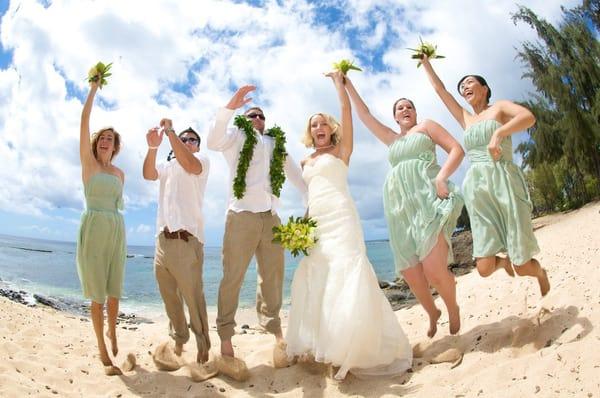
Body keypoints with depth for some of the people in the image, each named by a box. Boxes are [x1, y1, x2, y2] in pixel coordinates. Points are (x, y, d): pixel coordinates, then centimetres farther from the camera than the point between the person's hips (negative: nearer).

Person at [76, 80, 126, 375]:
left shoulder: (120, 173, 14)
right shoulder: (88, 162, 4)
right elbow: (84, 121, -3)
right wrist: (94, 88, 0)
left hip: (117, 231, 4)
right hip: (92, 230, -4)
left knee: (114, 290, 9)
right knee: (98, 293, -2)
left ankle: (112, 332, 37)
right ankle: (103, 352, 8)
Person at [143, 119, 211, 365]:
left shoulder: (201, 160, 7)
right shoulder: (167, 166, 23)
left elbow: (190, 165, -18)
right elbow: (148, 174, 1)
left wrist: (169, 131, -16)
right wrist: (153, 147, -17)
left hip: (187, 239, -6)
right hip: (162, 240, 6)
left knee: (193, 296, -8)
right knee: (170, 297, 13)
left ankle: (203, 345, 3)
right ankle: (178, 340, 27)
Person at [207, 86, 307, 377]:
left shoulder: (277, 145, 23)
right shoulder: (237, 136, 9)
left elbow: (296, 175, 27)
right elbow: (213, 141, -12)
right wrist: (230, 106, -21)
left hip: (271, 217, 5)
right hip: (242, 215, -4)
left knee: (272, 277, 10)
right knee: (233, 277, -3)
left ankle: (273, 328, 22)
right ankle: (226, 336, 6)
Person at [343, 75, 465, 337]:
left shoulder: (426, 126, 17)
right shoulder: (392, 139, 29)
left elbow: (457, 149, 6)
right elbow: (364, 115, 31)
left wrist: (442, 176, -11)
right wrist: (348, 85, 30)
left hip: (427, 197, -4)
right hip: (400, 207, 5)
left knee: (434, 269, -17)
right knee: (410, 274, -3)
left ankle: (453, 310, 12)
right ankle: (432, 313, 24)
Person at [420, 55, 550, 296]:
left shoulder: (500, 107, 10)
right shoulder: (466, 119, 22)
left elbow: (529, 117, -12)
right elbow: (439, 88, 27)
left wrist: (498, 133, -23)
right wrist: (425, 62, 33)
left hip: (504, 182, -4)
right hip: (477, 189, 4)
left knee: (522, 268, -4)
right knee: (484, 269, -7)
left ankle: (541, 274, 33)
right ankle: (504, 261, 29)